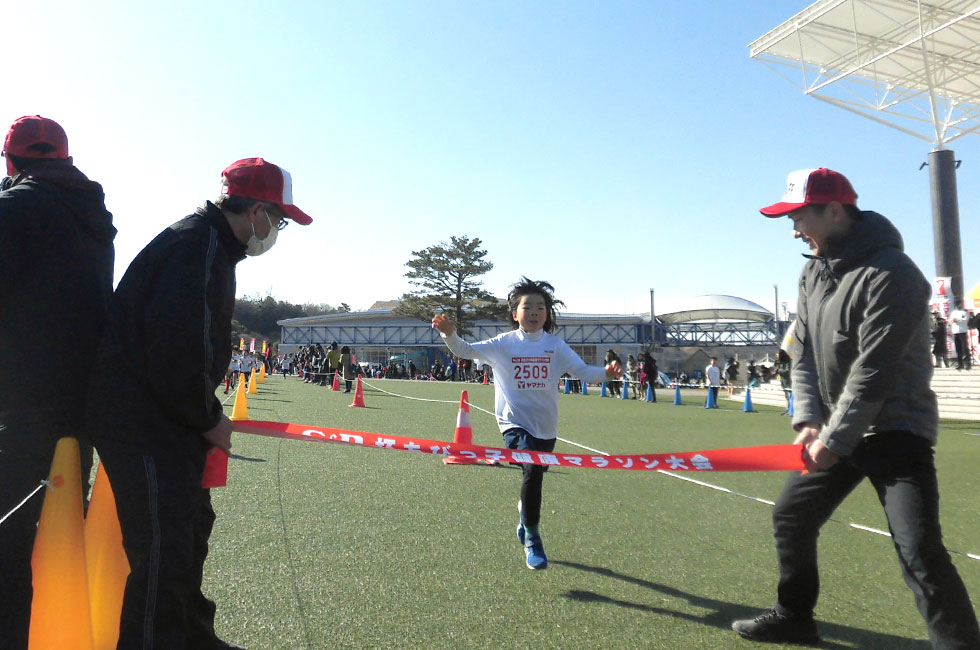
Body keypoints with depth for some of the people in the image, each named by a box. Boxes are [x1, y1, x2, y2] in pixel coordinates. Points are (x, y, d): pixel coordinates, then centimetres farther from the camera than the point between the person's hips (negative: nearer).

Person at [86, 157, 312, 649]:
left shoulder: (212, 248, 15)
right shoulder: (197, 247, -19)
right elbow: (177, 351, -26)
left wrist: (208, 413, 12)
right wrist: (208, 419, -12)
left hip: (168, 421, 11)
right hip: (142, 424, -11)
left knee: (190, 530, 21)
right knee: (164, 556, -6)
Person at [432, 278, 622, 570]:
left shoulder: (555, 345, 0)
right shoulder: (504, 343, -4)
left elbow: (581, 370, -6)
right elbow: (467, 351, -8)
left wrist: (605, 372, -26)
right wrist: (450, 335, -27)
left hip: (545, 426, 3)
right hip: (514, 422, -3)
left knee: (534, 478, 18)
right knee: (531, 472, -25)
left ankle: (526, 525, 48)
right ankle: (532, 537, -7)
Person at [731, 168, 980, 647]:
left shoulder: (891, 273, -20)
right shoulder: (814, 270, 6)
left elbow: (874, 373, -23)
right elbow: (805, 352, 5)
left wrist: (835, 441, -19)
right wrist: (808, 420, -6)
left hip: (896, 431, -8)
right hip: (833, 431, 8)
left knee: (919, 550, -17)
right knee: (791, 517, 14)